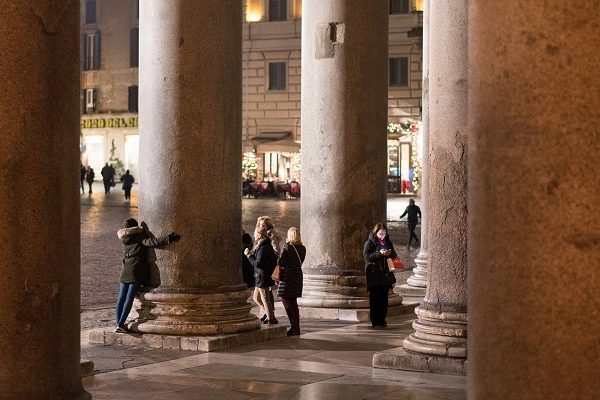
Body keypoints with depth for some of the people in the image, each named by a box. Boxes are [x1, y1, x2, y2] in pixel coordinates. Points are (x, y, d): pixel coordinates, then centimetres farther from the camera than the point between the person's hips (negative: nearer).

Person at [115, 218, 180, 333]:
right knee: (129, 298, -7)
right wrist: (168, 239, -21)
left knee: (121, 298, 7)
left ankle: (118, 323, 3)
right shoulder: (140, 236, -1)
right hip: (137, 269, -5)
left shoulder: (124, 238, 15)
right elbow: (151, 242, -18)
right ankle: (120, 324, -13)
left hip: (125, 270, 5)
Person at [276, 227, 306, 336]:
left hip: (287, 277, -7)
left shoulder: (287, 247, -13)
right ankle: (296, 327, 15)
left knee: (286, 300, -2)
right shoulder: (302, 248, 7)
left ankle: (294, 326, -10)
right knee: (293, 302, 14)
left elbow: (280, 262, -15)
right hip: (298, 276, 7)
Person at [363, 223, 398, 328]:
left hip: (385, 274, 5)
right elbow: (366, 256, -12)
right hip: (374, 275, -5)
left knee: (384, 298, 5)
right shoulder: (369, 243, -3)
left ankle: (382, 319, 15)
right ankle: (375, 322, -2)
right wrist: (379, 253, -22)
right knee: (375, 298, -5)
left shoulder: (388, 242, 14)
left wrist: (390, 254, -5)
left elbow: (394, 255, 19)